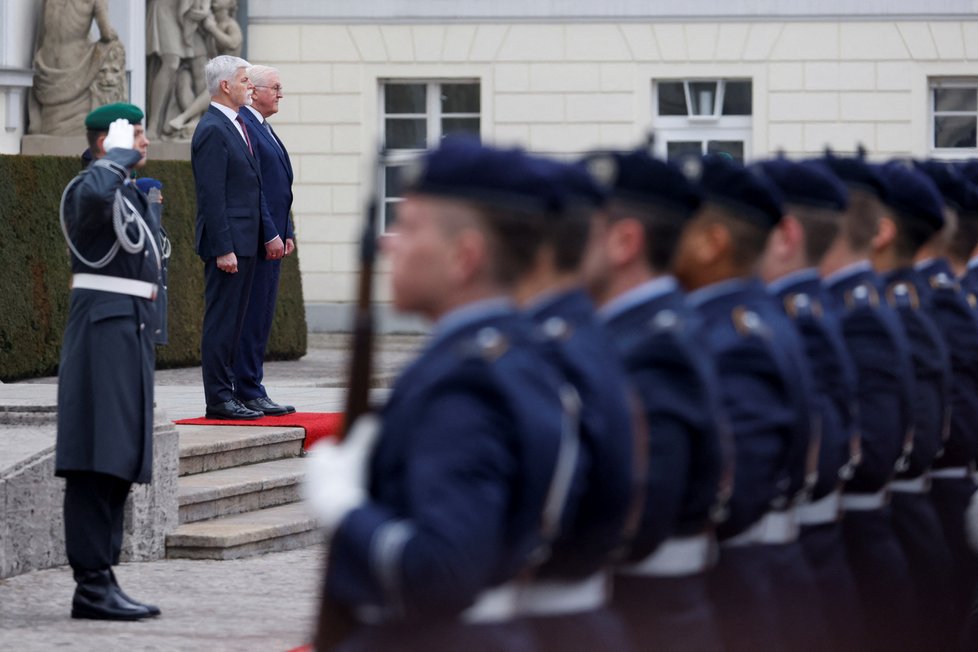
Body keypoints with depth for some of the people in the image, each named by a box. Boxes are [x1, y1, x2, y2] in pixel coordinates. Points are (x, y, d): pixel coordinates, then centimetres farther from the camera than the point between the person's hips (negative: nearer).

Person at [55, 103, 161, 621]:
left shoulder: (128, 194, 20)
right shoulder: (90, 188, -11)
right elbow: (94, 193, -38)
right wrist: (120, 154, -20)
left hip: (130, 334, 10)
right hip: (105, 330, -10)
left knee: (119, 463, 9)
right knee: (97, 463, -10)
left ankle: (98, 583, 11)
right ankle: (93, 584, -11)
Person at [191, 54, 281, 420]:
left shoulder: (238, 126, 16)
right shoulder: (212, 130, -14)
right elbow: (212, 196, -18)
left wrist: (269, 232, 15)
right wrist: (223, 249, -21)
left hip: (245, 242, 10)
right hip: (227, 242, -10)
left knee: (234, 321, 11)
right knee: (221, 321, -6)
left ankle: (228, 394, 15)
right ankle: (218, 400, -4)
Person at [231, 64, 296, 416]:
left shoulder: (264, 128, 19)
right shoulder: (243, 125, -13)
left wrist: (287, 233, 16)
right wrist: (268, 236, -20)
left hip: (273, 239, 10)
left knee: (261, 318, 11)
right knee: (252, 317, -7)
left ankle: (252, 391, 15)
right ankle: (248, 393, -5)